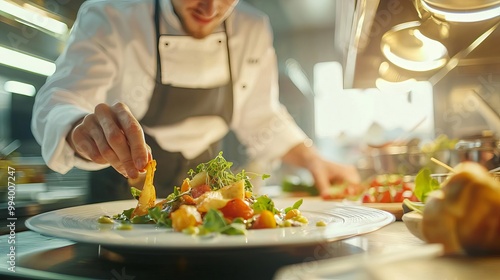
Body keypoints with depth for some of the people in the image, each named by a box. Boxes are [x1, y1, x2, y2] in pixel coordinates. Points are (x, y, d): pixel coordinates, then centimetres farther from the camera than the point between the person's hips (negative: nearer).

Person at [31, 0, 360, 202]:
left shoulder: (255, 29, -8)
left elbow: (261, 119, 1)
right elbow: (57, 105, -29)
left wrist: (312, 160, -12)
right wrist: (83, 128, -53)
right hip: (124, 187, -2)